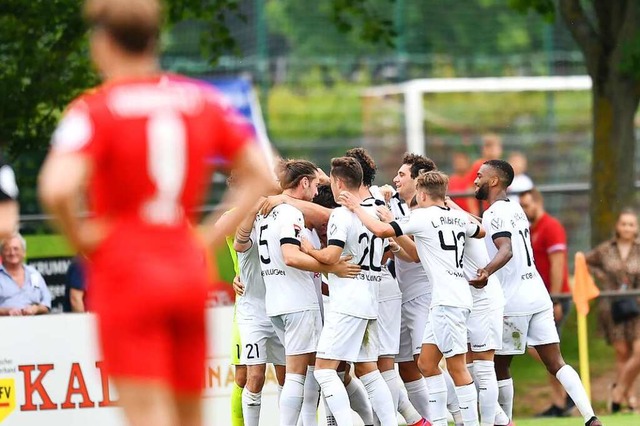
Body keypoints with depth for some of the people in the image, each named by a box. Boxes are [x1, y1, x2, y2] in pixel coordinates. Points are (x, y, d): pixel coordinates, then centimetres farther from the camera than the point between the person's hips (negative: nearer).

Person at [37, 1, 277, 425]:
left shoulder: (93, 111, -10)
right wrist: (213, 236, 10)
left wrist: (79, 237, -7)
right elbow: (262, 177, 9)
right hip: (190, 270, 5)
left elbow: (57, 190, -25)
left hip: (124, 271, -5)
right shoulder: (202, 100, 6)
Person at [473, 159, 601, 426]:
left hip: (513, 303, -8)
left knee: (499, 365, 6)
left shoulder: (494, 214, -11)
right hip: (538, 296, 8)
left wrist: (487, 271, -45)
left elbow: (506, 250, -28)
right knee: (556, 364, 2)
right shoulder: (515, 209, 16)